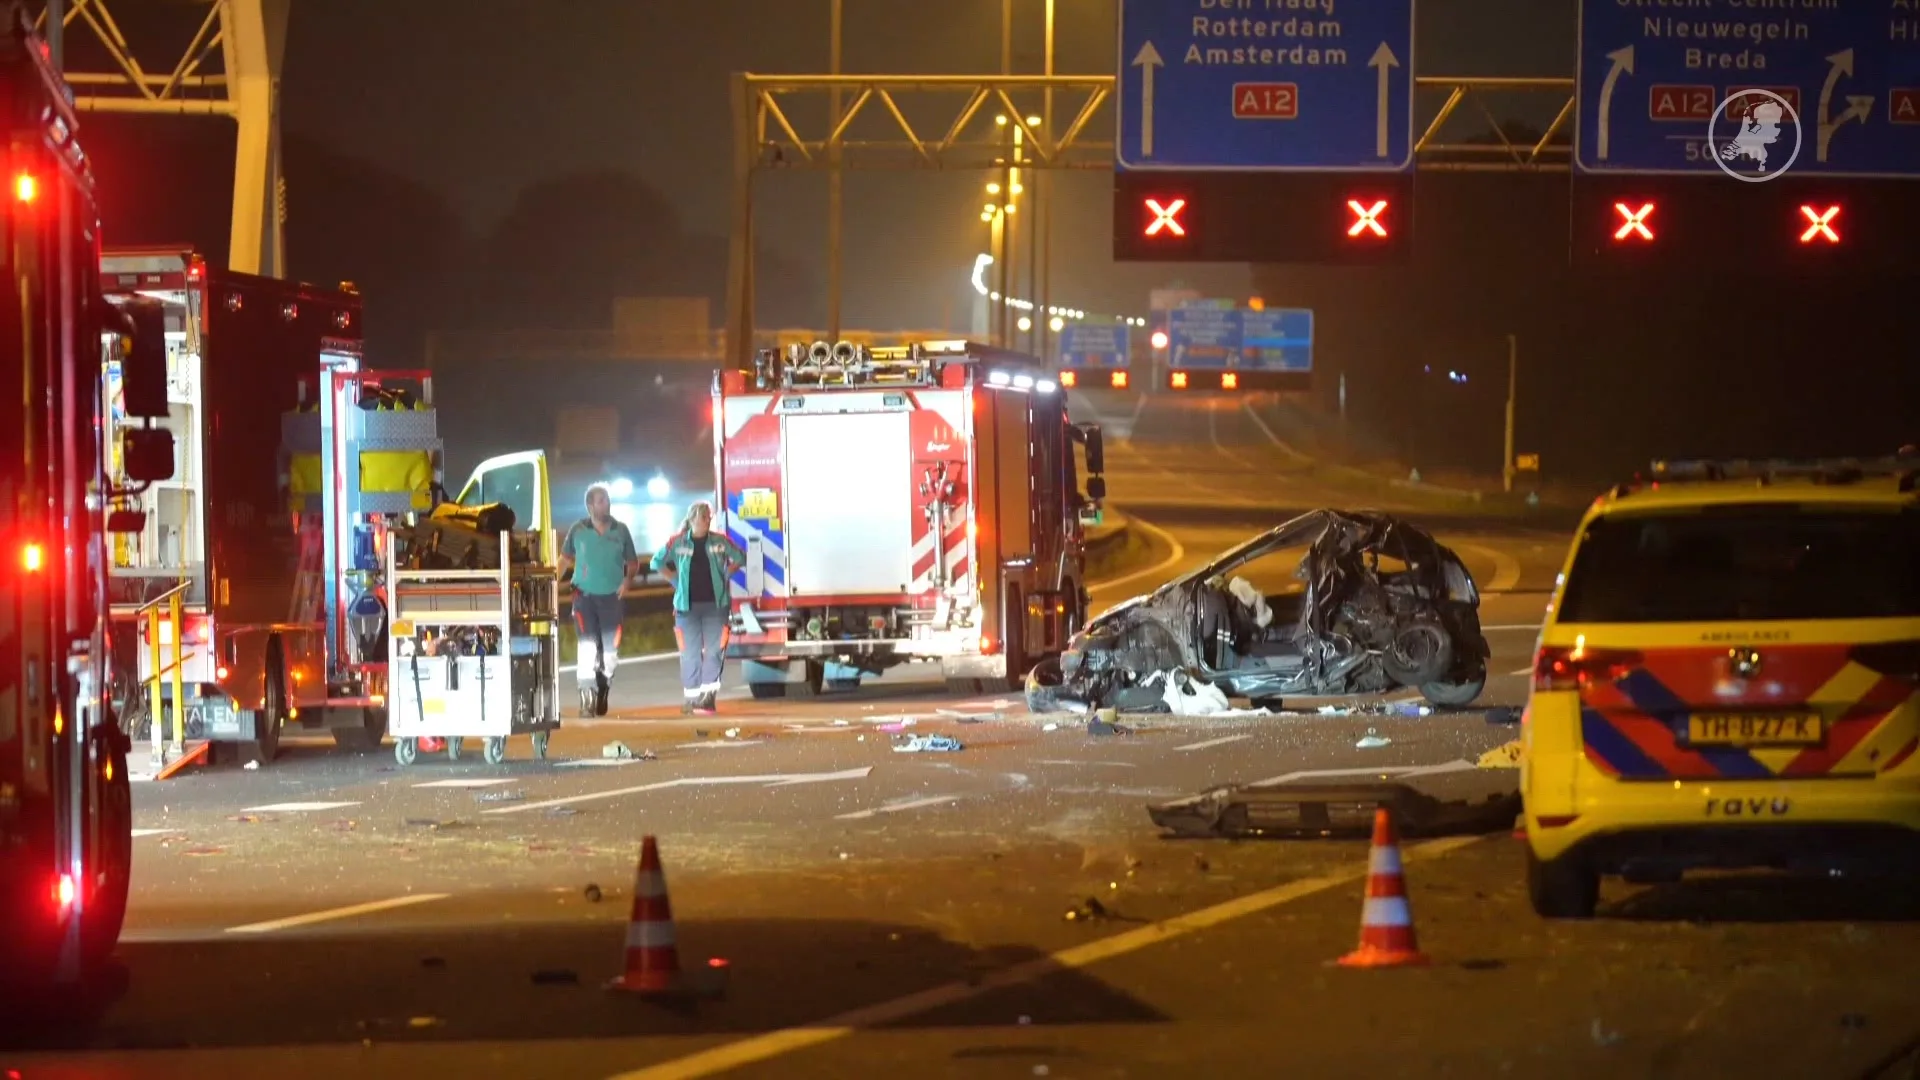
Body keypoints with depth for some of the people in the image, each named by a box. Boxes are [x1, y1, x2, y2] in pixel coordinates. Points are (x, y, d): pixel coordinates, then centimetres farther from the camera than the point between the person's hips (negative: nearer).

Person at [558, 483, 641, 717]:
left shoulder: (620, 531, 3)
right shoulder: (578, 530, 1)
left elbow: (633, 562, 13)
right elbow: (565, 559, 10)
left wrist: (627, 579, -5)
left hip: (612, 597, 2)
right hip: (585, 597, -2)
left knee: (610, 650, 5)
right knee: (586, 649, -11)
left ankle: (602, 695, 25)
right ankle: (587, 699, -10)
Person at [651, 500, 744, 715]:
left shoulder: (720, 541, 3)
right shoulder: (677, 542, 0)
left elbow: (740, 558, 17)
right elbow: (658, 563, 12)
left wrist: (726, 574, 6)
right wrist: (675, 579, 4)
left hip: (715, 604, 1)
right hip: (688, 605, -1)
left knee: (714, 650, -6)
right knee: (690, 652, 1)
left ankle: (708, 695, -5)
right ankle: (692, 696, 8)